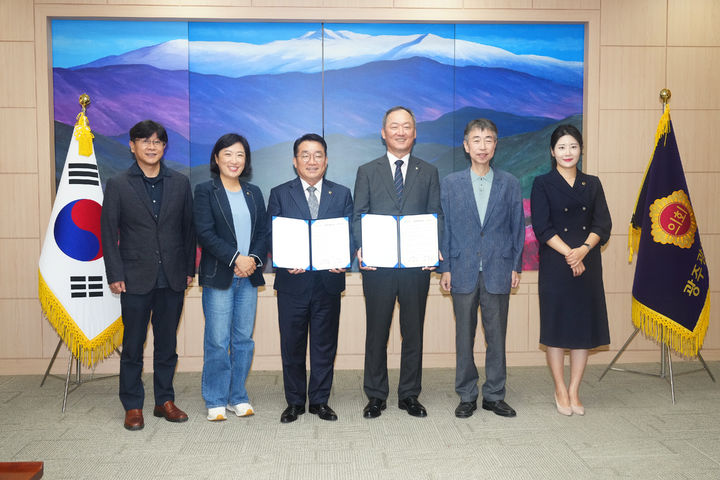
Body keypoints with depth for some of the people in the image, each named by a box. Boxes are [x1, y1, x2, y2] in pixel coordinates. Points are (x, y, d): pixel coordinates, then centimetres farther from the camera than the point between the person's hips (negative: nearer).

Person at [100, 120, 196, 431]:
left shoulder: (180, 183, 8)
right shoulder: (118, 185, 2)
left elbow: (188, 228, 9)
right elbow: (108, 233, 1)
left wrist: (189, 269, 6)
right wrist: (115, 275, -6)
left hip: (172, 278, 2)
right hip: (136, 279, -2)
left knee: (167, 344, 11)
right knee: (133, 345, 6)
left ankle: (164, 401, 23)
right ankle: (133, 407, 18)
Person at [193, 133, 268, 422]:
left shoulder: (254, 193, 15)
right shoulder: (205, 191, 1)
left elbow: (263, 232, 10)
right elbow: (205, 233, -9)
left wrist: (254, 259, -7)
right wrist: (236, 258, -15)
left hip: (249, 277, 4)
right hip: (218, 276, -4)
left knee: (244, 339, 8)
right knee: (217, 342, -1)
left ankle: (238, 398, 20)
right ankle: (216, 402, 12)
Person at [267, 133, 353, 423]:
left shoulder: (342, 194, 9)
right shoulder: (279, 194, 5)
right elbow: (271, 236, 2)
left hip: (329, 281, 1)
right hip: (292, 281, -1)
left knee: (325, 344, 8)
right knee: (292, 345, 8)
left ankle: (320, 400, 23)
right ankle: (294, 402, 23)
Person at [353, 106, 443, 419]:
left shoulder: (428, 173, 11)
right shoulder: (367, 172, 9)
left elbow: (436, 216, 7)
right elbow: (358, 216, 4)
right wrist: (361, 248, -13)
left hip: (417, 264, 1)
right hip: (378, 265, -1)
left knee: (413, 332, 8)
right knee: (376, 333, 7)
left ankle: (410, 395, 22)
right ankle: (376, 396, 20)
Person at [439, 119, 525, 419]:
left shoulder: (510, 184, 6)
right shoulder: (450, 184, 4)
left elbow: (517, 227, 7)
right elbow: (444, 227, 4)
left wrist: (516, 267, 3)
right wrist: (445, 267, 0)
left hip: (498, 272, 1)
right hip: (463, 272, 0)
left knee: (497, 336, 7)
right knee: (464, 337, 7)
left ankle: (494, 395, 21)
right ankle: (467, 396, 19)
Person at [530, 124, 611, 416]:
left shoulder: (592, 184, 11)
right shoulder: (543, 184, 2)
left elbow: (603, 225, 3)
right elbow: (542, 228, -7)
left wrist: (583, 249, -14)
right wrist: (569, 254, -15)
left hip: (588, 263, 3)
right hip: (555, 264, -3)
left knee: (585, 326, 5)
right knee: (557, 326, 1)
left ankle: (574, 392, 17)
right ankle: (560, 391, 15)